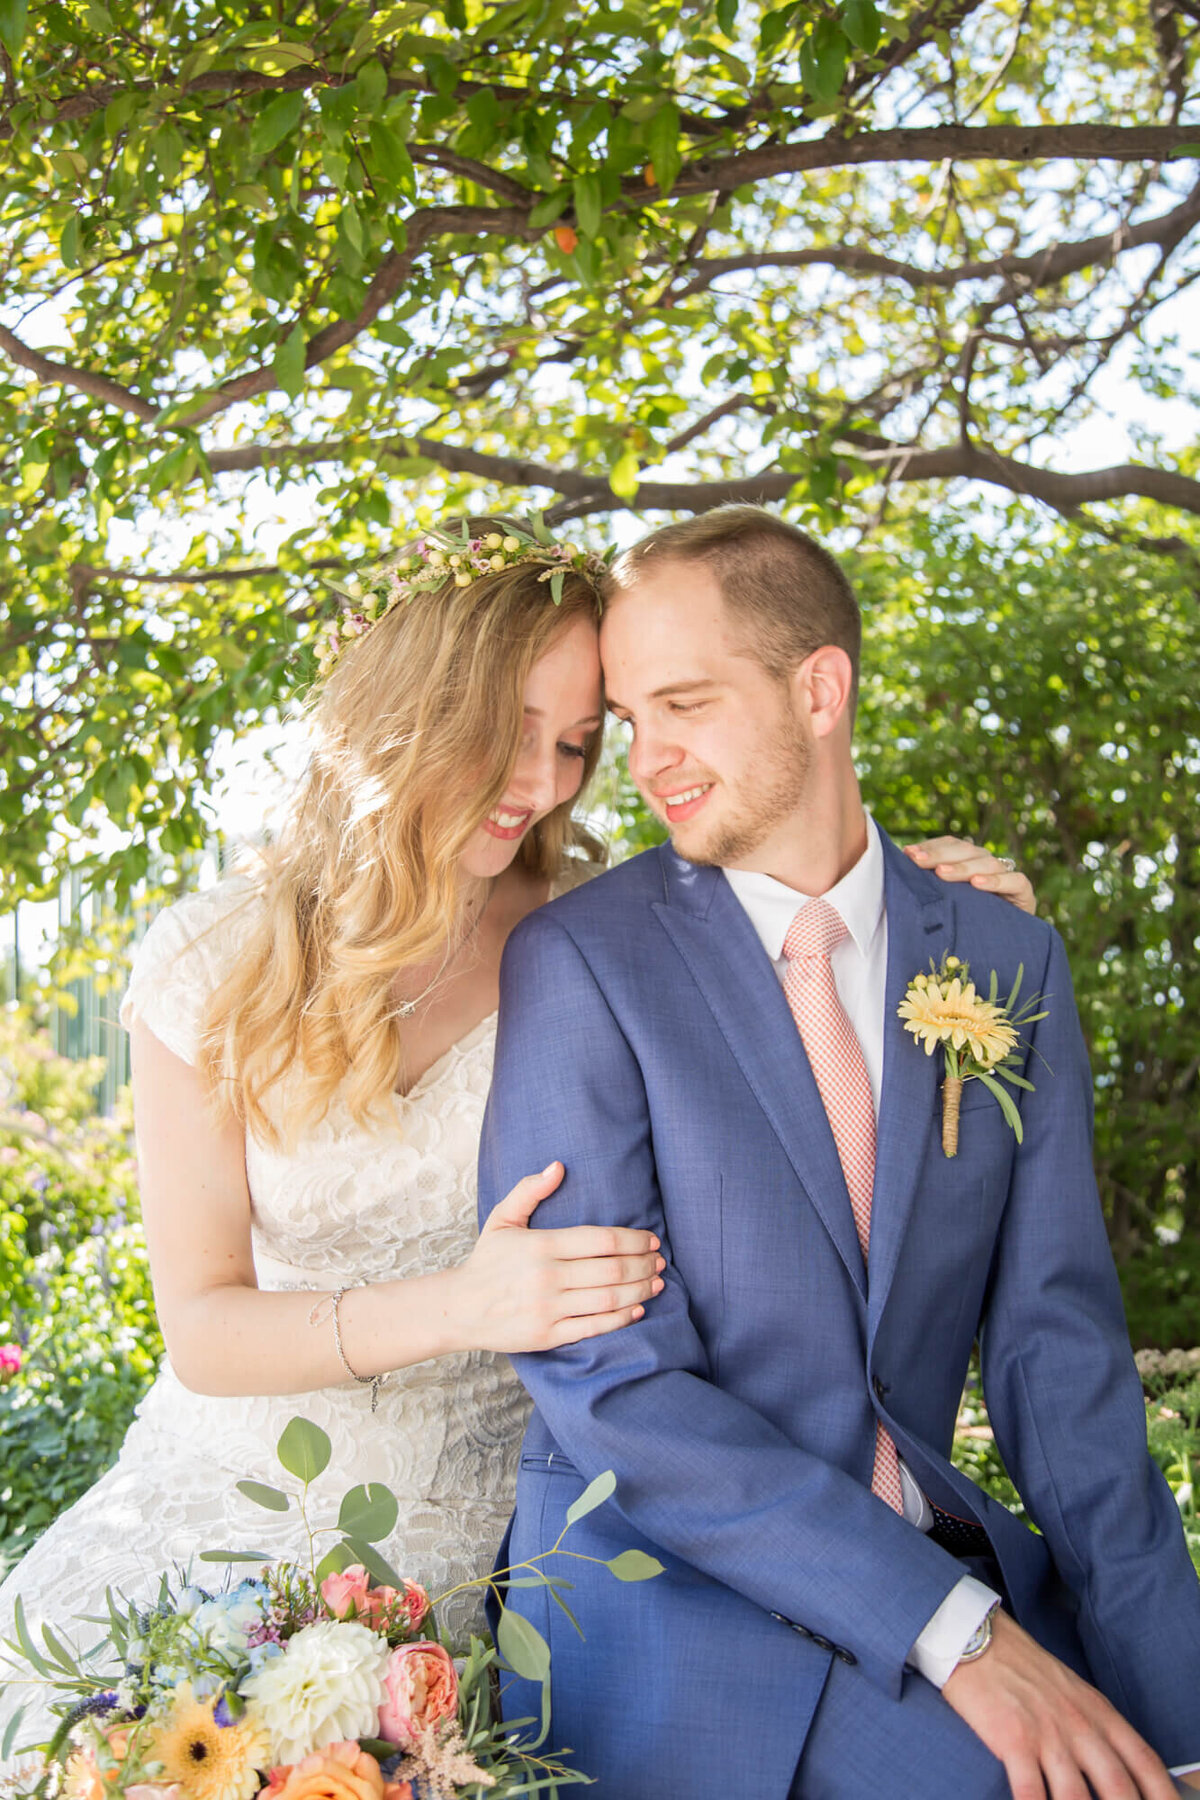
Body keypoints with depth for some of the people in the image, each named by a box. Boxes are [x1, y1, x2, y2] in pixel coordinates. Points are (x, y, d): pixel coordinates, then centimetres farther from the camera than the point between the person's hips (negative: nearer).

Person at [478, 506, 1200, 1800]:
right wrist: (953, 1629, -20)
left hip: (935, 1547, 5)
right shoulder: (577, 961, -8)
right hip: (670, 1586, -4)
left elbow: (1053, 1340, 2)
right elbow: (602, 1374, -13)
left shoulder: (1009, 961, 4)